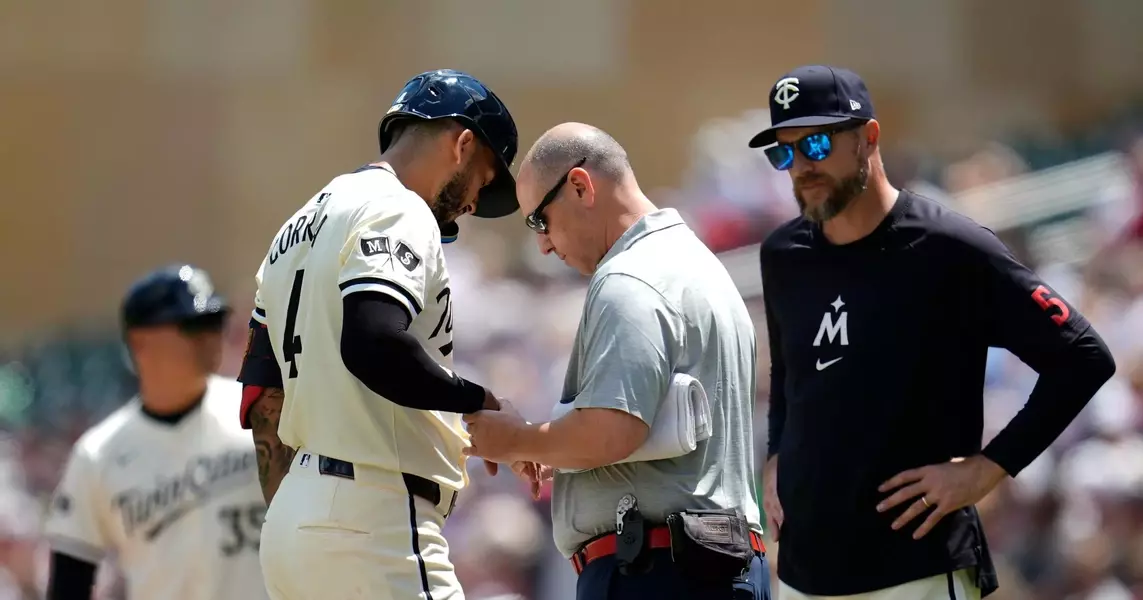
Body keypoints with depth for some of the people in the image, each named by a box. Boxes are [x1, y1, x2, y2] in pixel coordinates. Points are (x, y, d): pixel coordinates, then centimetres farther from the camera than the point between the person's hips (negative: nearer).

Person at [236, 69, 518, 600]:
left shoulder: (302, 225, 21)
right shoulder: (396, 213, -8)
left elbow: (263, 399, 21)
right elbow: (374, 346, -26)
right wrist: (479, 401, -13)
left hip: (289, 519, 10)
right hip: (373, 520, -10)